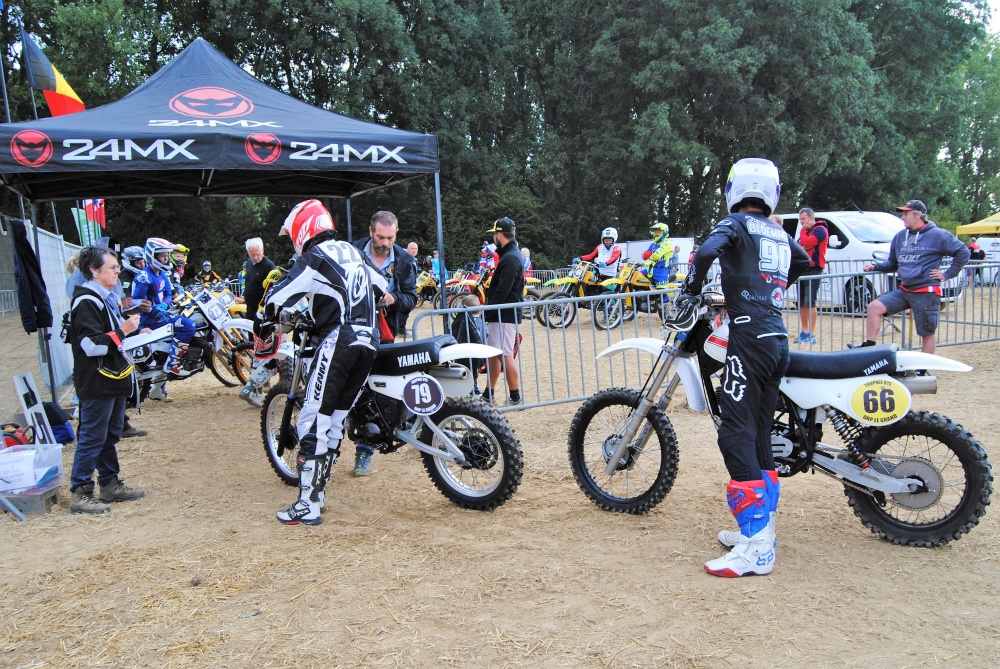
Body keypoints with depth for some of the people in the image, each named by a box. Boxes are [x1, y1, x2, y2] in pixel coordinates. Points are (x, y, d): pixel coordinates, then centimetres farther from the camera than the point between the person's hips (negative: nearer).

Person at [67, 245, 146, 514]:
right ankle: (79, 493, 5)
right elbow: (91, 345, -25)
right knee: (92, 437, -4)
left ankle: (110, 484, 26)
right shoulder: (87, 302, -16)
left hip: (114, 380, 10)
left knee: (111, 435, 16)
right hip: (97, 383, -10)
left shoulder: (106, 298, 15)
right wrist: (123, 331, -24)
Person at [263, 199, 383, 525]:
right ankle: (316, 493, 20)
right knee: (335, 419, 14)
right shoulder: (353, 252, 20)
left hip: (338, 340, -8)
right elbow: (383, 287, 32)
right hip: (369, 342, 8)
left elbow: (277, 297, -7)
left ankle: (308, 506, -5)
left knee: (313, 422, -5)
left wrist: (271, 315, 15)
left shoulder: (314, 257, -3)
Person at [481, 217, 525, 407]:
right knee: (494, 353, 15)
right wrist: (489, 311, 14)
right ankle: (488, 395, 23)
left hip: (505, 315, -10)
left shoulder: (510, 258, -16)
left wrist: (488, 312, -17)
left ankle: (515, 398, -1)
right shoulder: (510, 254, 17)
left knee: (506, 355, -7)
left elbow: (502, 291, -22)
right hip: (501, 314, 10)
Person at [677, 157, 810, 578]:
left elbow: (707, 251, -22)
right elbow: (804, 262, 38)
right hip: (778, 338, 8)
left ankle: (757, 548, -10)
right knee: (760, 434, 14)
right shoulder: (780, 234, 19)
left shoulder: (736, 224, -1)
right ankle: (761, 529, 22)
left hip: (749, 337, -8)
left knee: (736, 436, -9)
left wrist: (691, 289, -6)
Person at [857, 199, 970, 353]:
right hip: (903, 290, 6)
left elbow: (963, 252, -2)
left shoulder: (937, 235, -5)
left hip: (926, 293, -5)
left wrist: (947, 274, -5)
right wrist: (875, 266, 5)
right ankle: (868, 347, -11)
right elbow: (892, 263, 21)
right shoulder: (900, 236, 12)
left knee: (927, 333, 4)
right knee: (874, 307, -13)